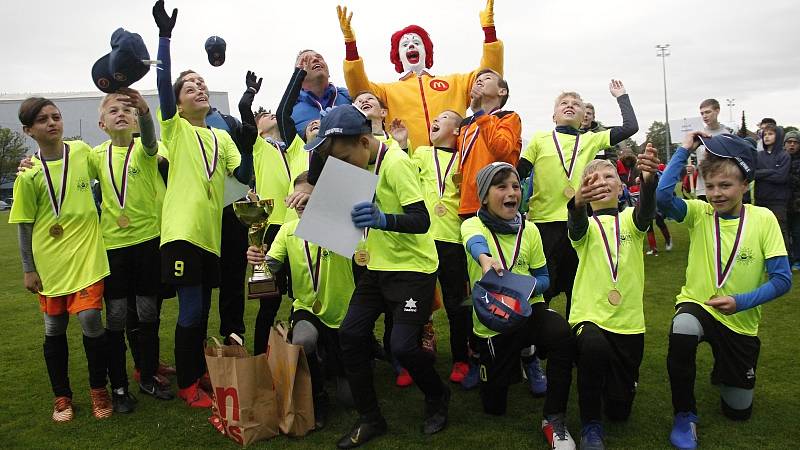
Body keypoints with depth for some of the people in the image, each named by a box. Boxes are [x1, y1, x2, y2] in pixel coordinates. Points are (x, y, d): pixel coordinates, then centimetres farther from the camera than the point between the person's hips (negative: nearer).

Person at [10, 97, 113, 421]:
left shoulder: (82, 151, -1)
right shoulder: (28, 173, -6)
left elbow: (105, 179, 21)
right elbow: (24, 225, -1)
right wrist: (28, 269, 0)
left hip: (86, 254, 0)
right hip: (49, 261, 0)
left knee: (90, 320, -8)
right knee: (55, 327, 9)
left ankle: (99, 390, 13)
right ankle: (62, 397, 26)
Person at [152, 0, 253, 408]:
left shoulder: (222, 137, 14)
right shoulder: (175, 129, 1)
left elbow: (245, 176, 6)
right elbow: (163, 85, -14)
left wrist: (248, 144, -8)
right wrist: (165, 35, -22)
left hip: (211, 233, 5)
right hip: (183, 231, -5)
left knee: (202, 310, 15)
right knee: (190, 312, -4)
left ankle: (199, 370, 31)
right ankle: (187, 384, 12)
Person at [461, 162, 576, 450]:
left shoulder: (529, 230, 3)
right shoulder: (473, 225, -8)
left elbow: (543, 278, 8)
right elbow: (476, 243, -33)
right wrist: (485, 258, -58)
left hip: (528, 310, 2)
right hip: (490, 321, -1)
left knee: (561, 333, -34)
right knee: (494, 407, 6)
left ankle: (554, 419, -15)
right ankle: (513, 359, 39)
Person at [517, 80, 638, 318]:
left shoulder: (591, 140, 11)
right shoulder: (540, 139, 6)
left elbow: (630, 127, 7)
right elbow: (518, 175, 4)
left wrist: (621, 96, 15)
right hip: (543, 222, -2)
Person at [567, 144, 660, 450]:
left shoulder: (630, 220, 5)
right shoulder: (586, 225, 2)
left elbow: (647, 208, -19)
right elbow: (576, 226, -24)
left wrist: (650, 179, -43)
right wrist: (578, 202, -49)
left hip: (629, 321, 2)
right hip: (589, 316, -2)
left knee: (619, 409, 6)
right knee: (594, 346, -38)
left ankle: (614, 380, 42)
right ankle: (590, 424, -14)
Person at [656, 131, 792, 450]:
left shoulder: (763, 219, -9)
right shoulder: (699, 212, -8)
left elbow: (782, 280, -10)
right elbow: (663, 195, -30)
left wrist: (740, 301, -23)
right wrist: (685, 149, -23)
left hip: (741, 321, 1)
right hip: (697, 304, -1)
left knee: (738, 411, 11)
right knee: (682, 331, -40)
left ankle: (723, 371, 47)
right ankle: (685, 416, -17)